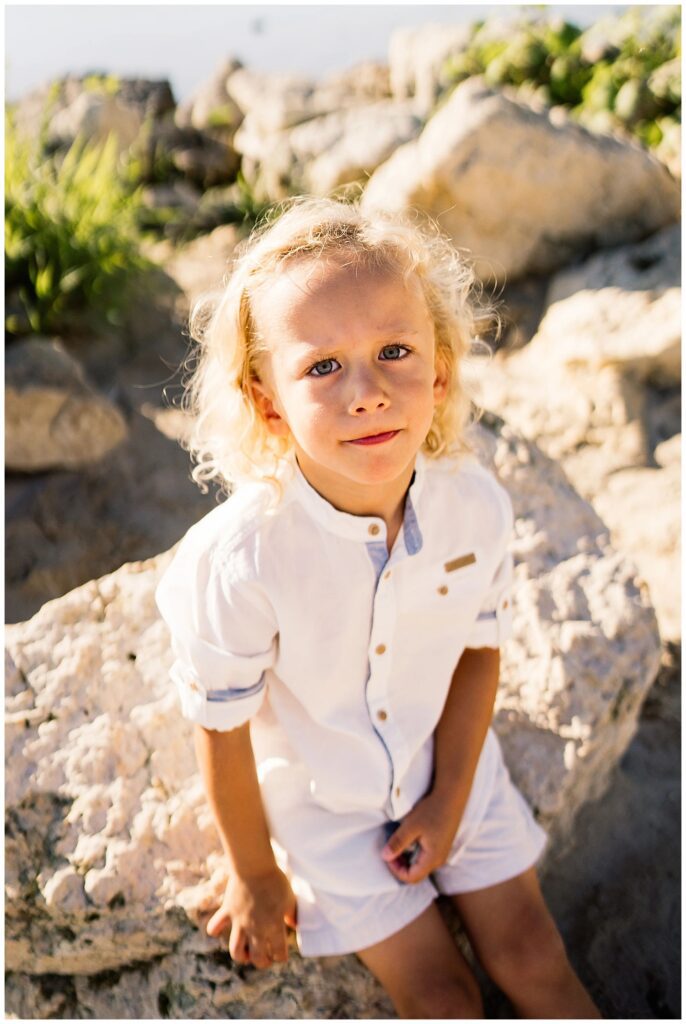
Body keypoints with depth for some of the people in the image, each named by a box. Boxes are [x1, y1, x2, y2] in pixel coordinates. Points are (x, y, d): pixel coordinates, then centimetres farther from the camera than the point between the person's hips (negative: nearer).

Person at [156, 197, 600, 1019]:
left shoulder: (475, 505, -22)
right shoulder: (239, 558, -33)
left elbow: (479, 651, -5)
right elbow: (222, 730, -18)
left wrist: (449, 797, -4)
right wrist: (255, 875, -4)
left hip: (451, 766, 3)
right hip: (321, 800, -2)